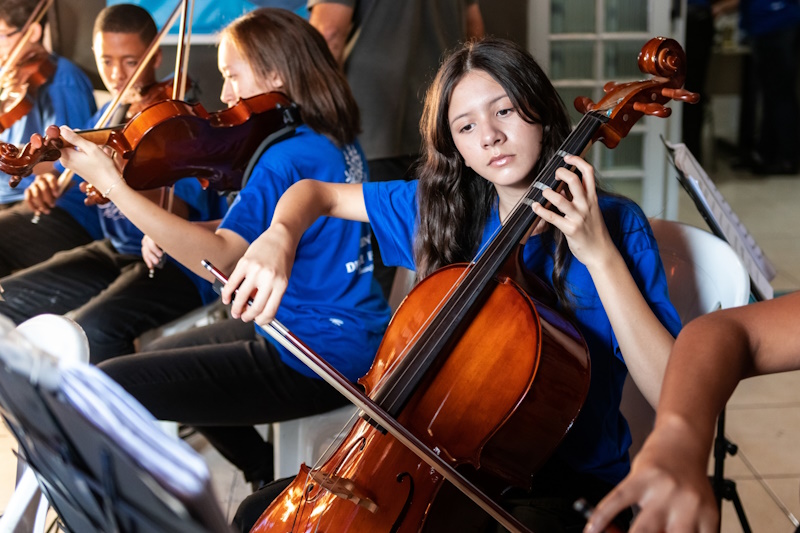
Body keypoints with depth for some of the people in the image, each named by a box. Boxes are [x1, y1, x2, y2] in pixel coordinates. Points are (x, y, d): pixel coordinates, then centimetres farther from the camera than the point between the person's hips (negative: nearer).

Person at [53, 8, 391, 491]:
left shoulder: (289, 157, -20)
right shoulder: (341, 143, 8)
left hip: (316, 359, -10)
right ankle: (270, 476, 38)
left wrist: (113, 184, -31)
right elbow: (251, 233, 13)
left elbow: (220, 260, -31)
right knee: (164, 357, 30)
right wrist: (173, 233, -2)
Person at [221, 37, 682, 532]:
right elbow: (317, 192, 10)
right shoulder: (443, 211, 1)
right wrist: (279, 237, -13)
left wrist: (600, 254, -29)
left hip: (570, 486, -4)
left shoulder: (613, 224, -12)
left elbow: (674, 393, -22)